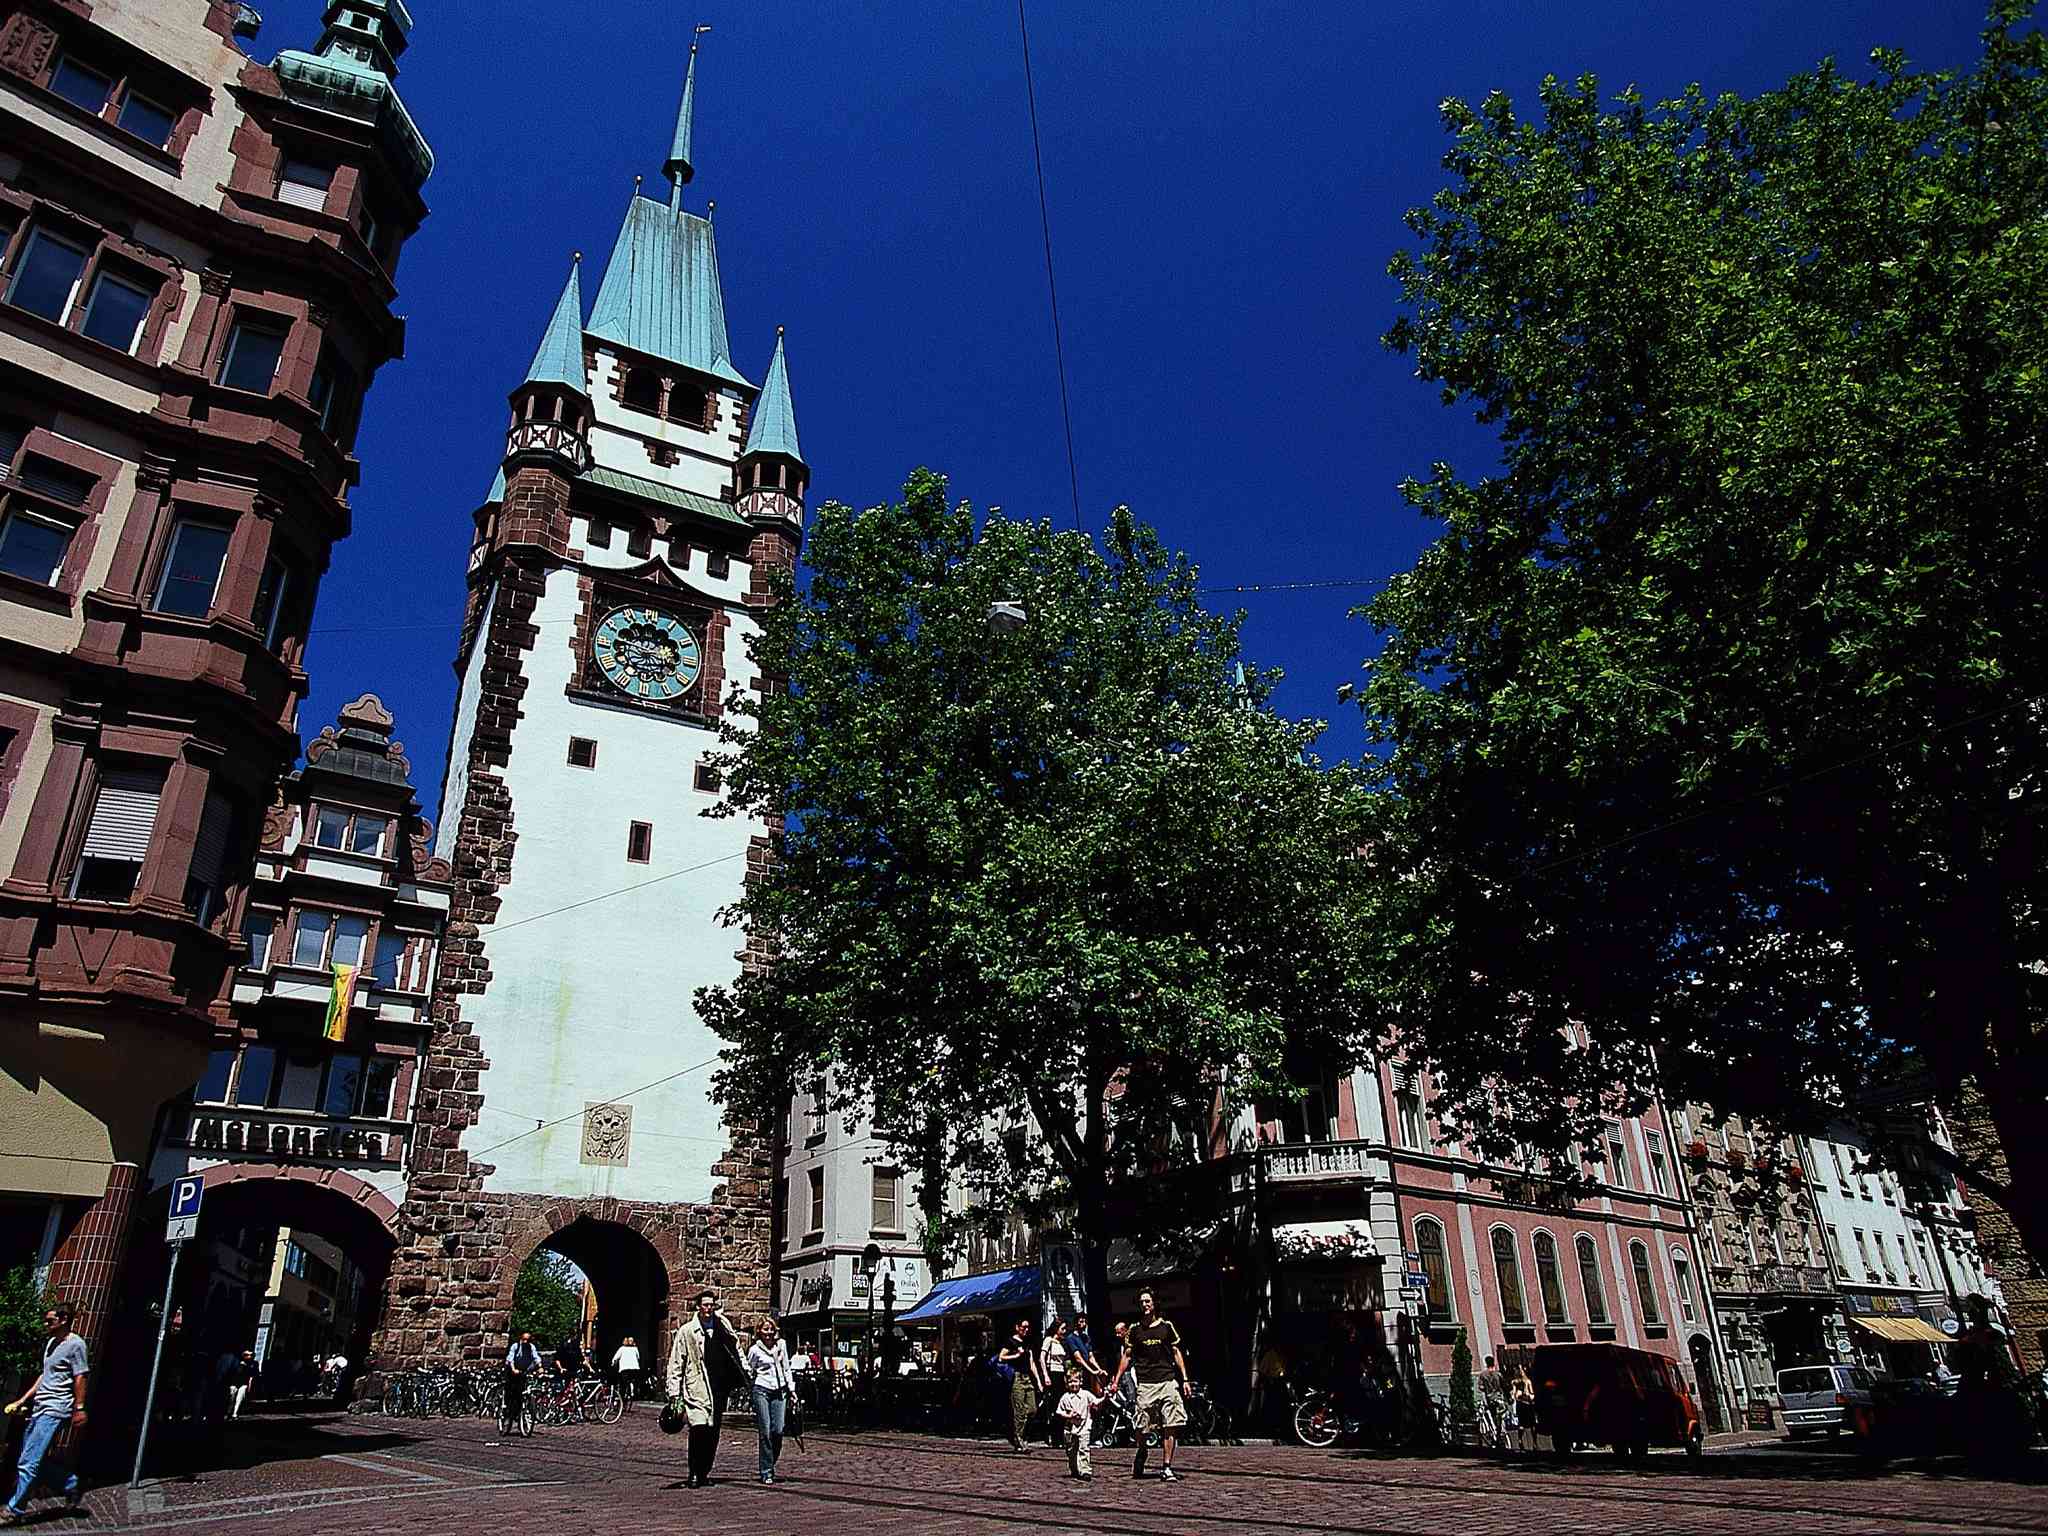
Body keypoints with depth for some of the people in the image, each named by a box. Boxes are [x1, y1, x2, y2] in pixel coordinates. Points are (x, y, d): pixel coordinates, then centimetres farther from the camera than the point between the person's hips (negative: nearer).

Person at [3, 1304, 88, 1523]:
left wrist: (79, 1408, -16)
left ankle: (14, 1511, -1)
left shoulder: (75, 1344, -11)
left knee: (28, 1462, -9)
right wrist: (22, 1400, 19)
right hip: (39, 1406, 9)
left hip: (55, 1409, -9)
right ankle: (72, 1487, 24)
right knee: (39, 1458, 11)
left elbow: (80, 1377, -14)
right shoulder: (50, 1343, 16)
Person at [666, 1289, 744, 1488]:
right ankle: (694, 1475, -6)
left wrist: (745, 1373, 9)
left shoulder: (723, 1328, 9)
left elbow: (736, 1351, 19)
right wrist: (674, 1393, -2)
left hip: (719, 1388, 3)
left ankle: (705, 1473, 18)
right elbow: (675, 1364, 3)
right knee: (698, 1428, -18)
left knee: (713, 1432, 5)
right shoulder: (686, 1331, 2)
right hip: (697, 1389, -3)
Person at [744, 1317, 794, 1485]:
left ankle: (771, 1464, 17)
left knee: (778, 1431, -3)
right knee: (765, 1432, -4)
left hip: (780, 1391, 3)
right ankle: (766, 1472, 4)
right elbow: (749, 1372, 9)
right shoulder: (754, 1350, 0)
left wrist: (791, 1388, 14)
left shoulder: (781, 1345, 11)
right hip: (762, 1391, -3)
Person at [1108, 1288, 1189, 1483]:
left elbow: (1176, 1353, 11)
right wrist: (1116, 1380, 7)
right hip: (1145, 1383, 0)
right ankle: (1141, 1454, 27)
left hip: (1168, 1381, 0)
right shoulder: (1135, 1329, 9)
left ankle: (1166, 1468, -2)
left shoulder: (1166, 1326, 8)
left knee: (1170, 1427, -7)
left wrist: (1185, 1379, 5)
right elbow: (1127, 1356, 13)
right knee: (1142, 1427, -2)